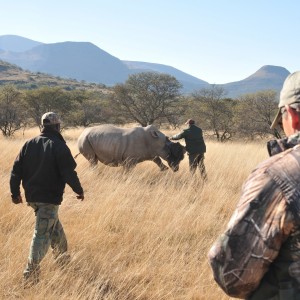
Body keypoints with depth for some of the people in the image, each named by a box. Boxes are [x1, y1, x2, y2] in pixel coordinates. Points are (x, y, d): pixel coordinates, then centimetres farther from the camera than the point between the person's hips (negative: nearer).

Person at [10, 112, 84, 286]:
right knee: (42, 234, -3)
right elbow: (69, 173, -16)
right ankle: (31, 272, -8)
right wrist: (79, 190, -1)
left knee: (55, 225, 25)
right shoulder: (59, 147, -12)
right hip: (49, 198, -7)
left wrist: (15, 192, 14)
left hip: (32, 197, 7)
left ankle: (61, 255, 39)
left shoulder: (29, 144, 6)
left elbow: (16, 170, 6)